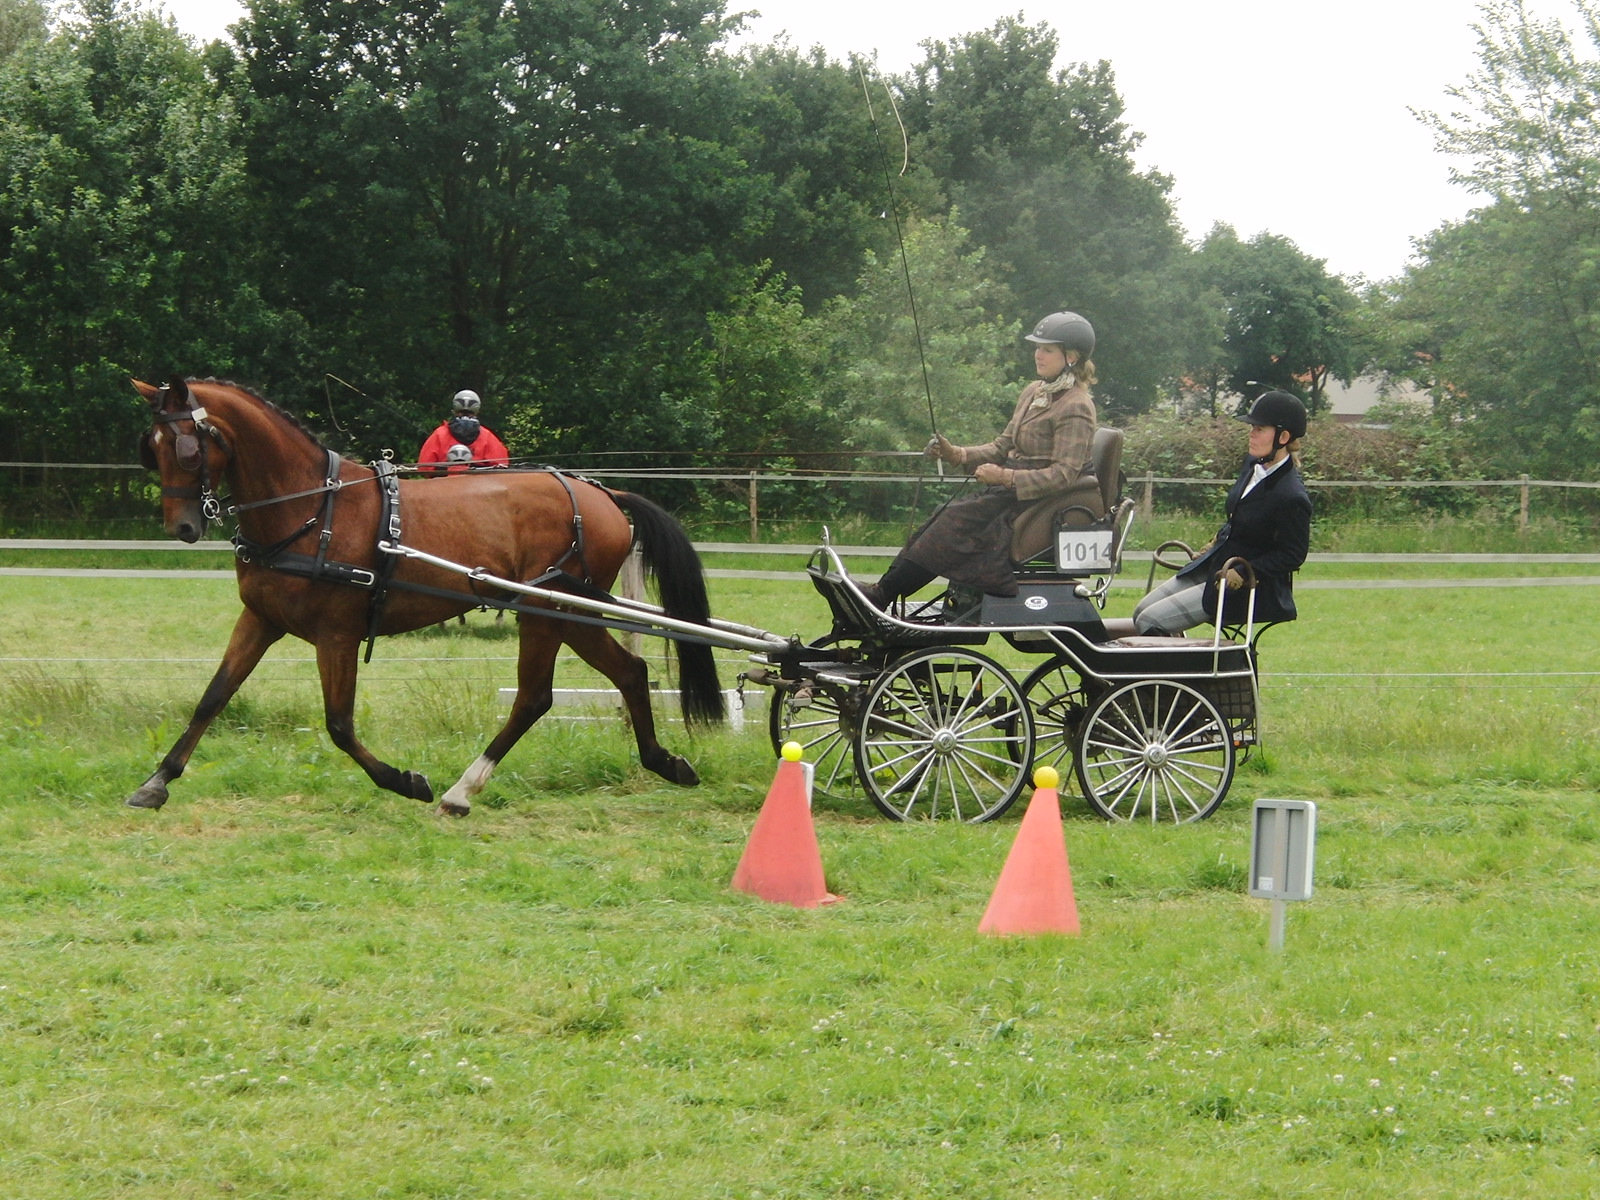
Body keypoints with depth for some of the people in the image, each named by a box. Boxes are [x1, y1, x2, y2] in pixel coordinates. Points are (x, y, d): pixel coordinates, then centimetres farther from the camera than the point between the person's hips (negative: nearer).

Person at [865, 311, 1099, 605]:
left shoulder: (1076, 407, -11)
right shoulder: (1035, 393, 16)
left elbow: (1064, 474, -18)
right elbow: (1003, 446, 18)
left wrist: (1006, 477, -25)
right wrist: (958, 455, 1)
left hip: (1037, 501, -9)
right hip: (1011, 493, 9)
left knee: (958, 519, -23)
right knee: (943, 517, -11)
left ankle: (882, 595, -24)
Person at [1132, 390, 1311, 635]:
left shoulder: (1291, 498, -26)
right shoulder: (1253, 465, 1)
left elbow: (1292, 556, -19)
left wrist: (1242, 574, -24)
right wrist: (1216, 543, 11)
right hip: (1215, 564, 10)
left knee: (1150, 622, -15)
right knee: (1142, 611, 9)